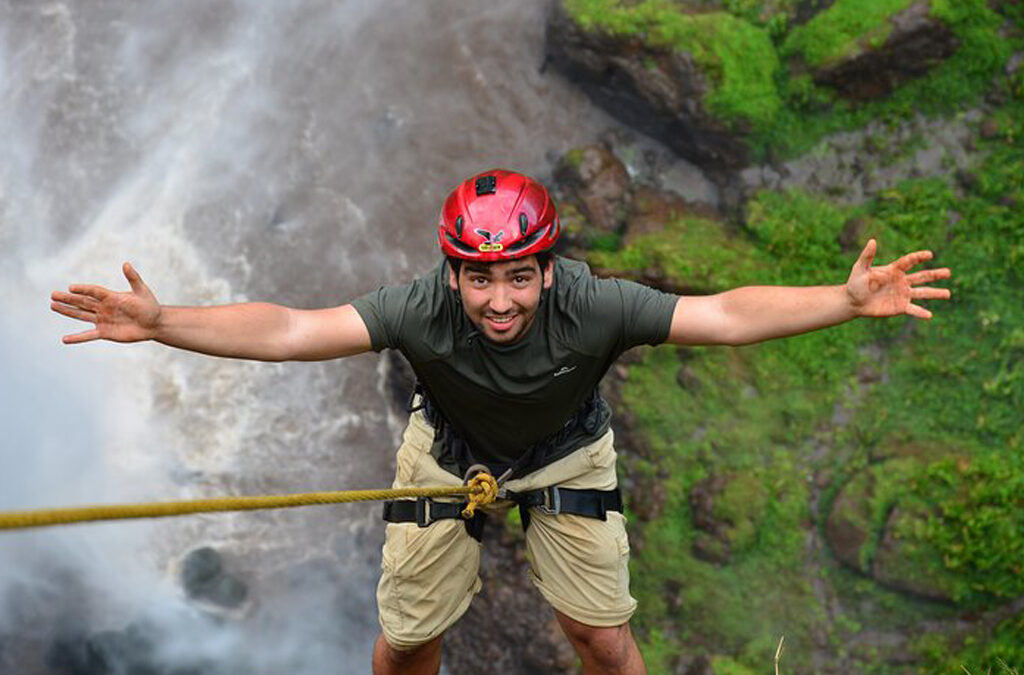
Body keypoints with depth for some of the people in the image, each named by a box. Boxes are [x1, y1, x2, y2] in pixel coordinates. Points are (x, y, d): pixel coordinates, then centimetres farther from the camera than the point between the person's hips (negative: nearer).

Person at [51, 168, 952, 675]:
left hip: (567, 456, 0)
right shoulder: (423, 310, -36)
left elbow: (724, 314, -40)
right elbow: (287, 331, -39)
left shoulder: (592, 307, -37)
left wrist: (846, 300, -51)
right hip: (450, 455, 1)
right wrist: (159, 323, -49)